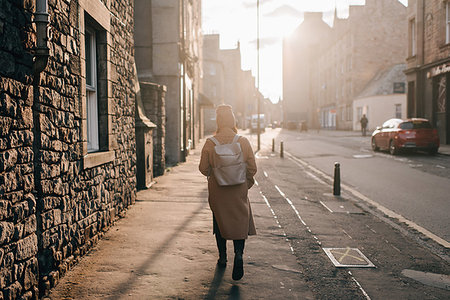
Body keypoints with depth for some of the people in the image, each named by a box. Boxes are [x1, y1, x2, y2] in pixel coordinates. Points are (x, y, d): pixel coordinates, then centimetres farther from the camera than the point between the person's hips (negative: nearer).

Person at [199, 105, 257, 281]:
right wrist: (246, 182, 15)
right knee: (240, 222, 9)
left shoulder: (210, 143, -11)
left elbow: (204, 169, -5)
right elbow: (252, 168, -4)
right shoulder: (243, 142, -9)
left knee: (220, 222, 16)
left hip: (217, 191, 0)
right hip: (239, 191, 0)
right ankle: (239, 253, -13)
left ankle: (222, 258, 26)